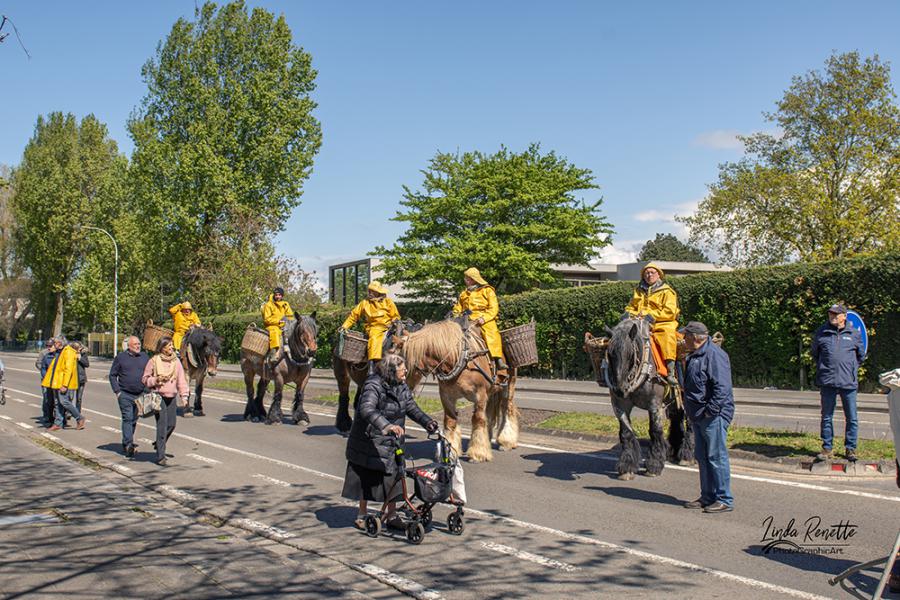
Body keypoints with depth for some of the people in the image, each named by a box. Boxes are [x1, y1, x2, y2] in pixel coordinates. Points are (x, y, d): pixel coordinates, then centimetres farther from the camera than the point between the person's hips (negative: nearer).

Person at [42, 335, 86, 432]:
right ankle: (58, 424, 15)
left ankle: (80, 418, 2)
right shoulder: (59, 352, 17)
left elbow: (68, 369, -21)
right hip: (57, 383, 10)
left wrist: (64, 385, -25)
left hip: (64, 384, -10)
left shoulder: (68, 352, -14)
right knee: (59, 403, 10)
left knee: (64, 402, -11)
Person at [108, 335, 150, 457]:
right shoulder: (121, 357, 0)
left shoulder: (144, 357, 8)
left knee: (134, 420, 11)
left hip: (140, 395, 4)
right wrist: (117, 391, -5)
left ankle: (126, 443, 25)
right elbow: (112, 375, 4)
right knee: (127, 418, -12)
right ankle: (128, 444, -17)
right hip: (125, 394, -4)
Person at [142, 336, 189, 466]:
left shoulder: (176, 361, 7)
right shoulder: (154, 361, -3)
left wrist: (184, 396, -1)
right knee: (162, 425, -8)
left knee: (171, 424, 9)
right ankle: (160, 456, -2)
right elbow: (145, 379, 3)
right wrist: (155, 380, -17)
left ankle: (159, 444, 37)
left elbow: (181, 380, 7)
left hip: (172, 397, 4)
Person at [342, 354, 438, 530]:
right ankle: (362, 516, 20)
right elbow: (366, 410, -40)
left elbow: (411, 407, 8)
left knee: (393, 476, 7)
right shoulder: (373, 386, -24)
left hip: (391, 441, 7)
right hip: (370, 441, -6)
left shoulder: (402, 386, 1)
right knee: (367, 479, 4)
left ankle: (391, 515, 20)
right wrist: (386, 426, -54)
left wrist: (426, 421, -10)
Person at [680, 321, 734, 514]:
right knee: (702, 457, 14)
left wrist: (710, 411, -23)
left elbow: (722, 387, -23)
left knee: (716, 456, -6)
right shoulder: (695, 356, 17)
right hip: (699, 417, 10)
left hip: (713, 417, -10)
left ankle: (725, 500, 2)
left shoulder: (714, 354, -16)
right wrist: (691, 411, 19)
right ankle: (708, 497, 23)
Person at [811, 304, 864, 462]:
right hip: (827, 382, 0)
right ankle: (827, 448, 16)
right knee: (826, 418, 7)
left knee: (852, 418, 4)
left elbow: (860, 355, 20)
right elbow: (815, 354, 19)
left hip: (849, 383, 0)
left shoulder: (854, 334, 5)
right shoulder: (821, 333, 4)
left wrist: (852, 370, 14)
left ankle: (850, 448, 17)